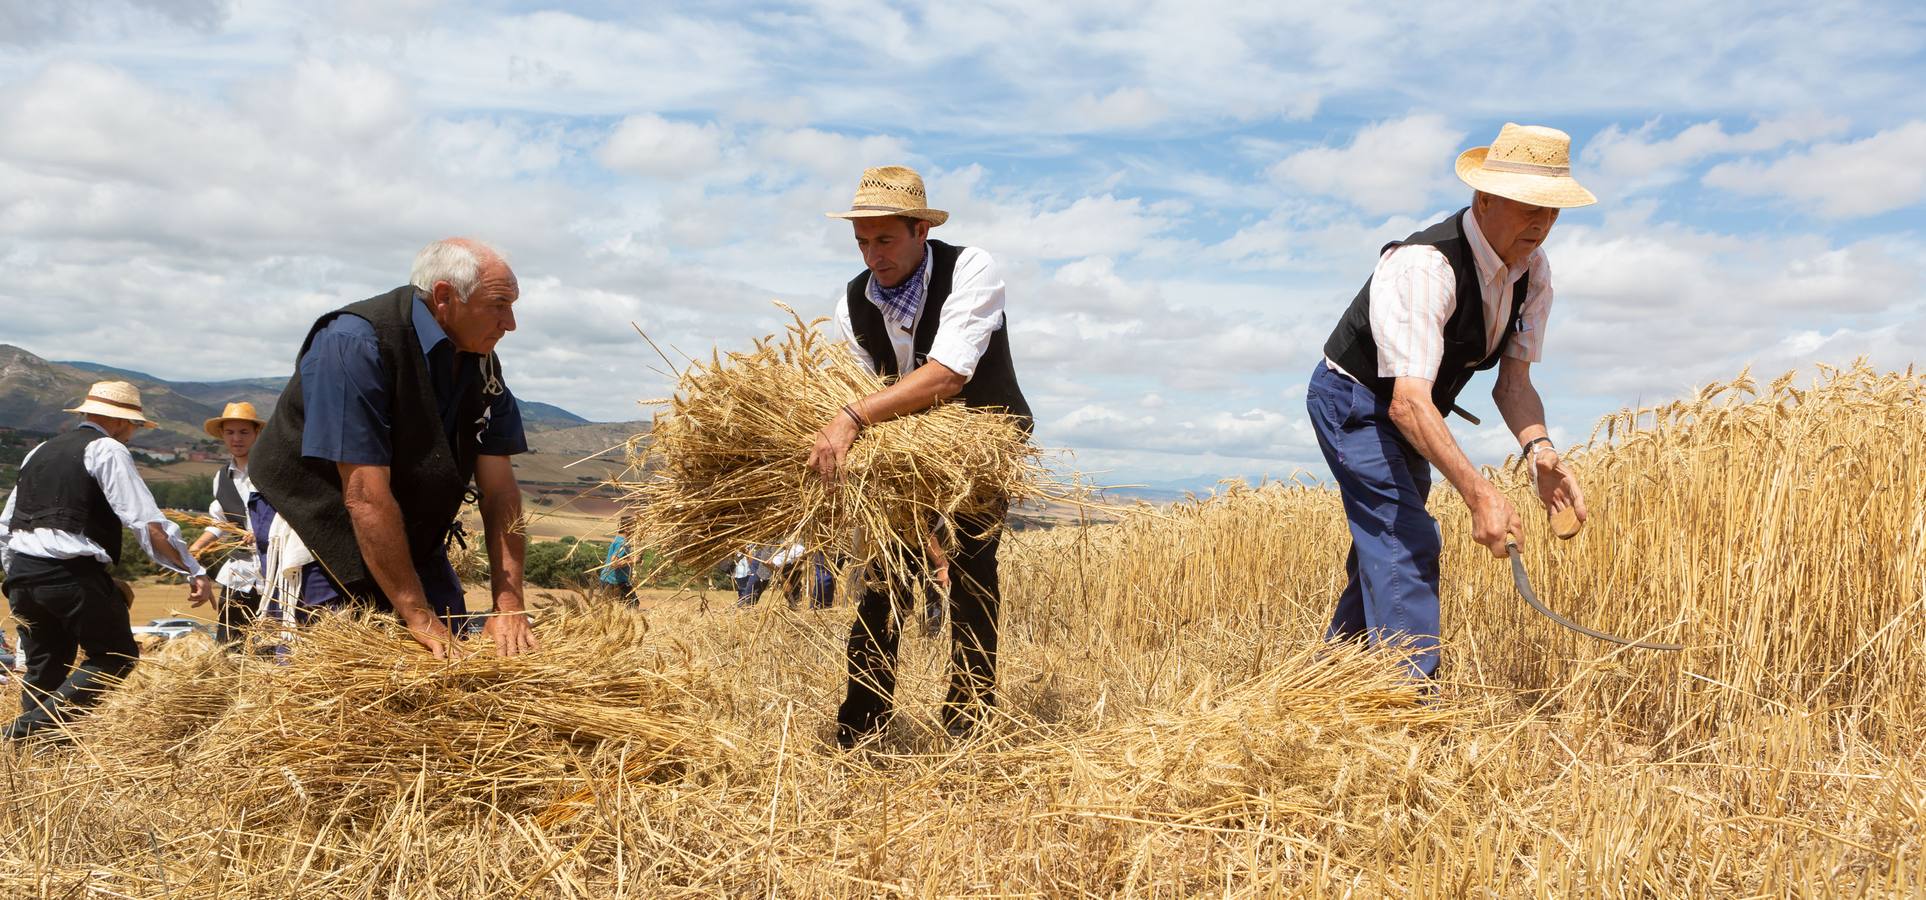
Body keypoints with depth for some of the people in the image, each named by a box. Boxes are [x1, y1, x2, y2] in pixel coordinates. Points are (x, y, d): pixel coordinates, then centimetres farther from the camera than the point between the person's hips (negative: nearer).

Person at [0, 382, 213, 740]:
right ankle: (34, 727, -7)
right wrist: (194, 572, -12)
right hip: (73, 574, -8)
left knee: (43, 668, 18)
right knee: (116, 655, 4)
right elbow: (148, 523, -12)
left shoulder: (40, 452, 20)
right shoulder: (107, 449, -3)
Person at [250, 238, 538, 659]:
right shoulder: (354, 343, -27)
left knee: (456, 658, 0)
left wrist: (509, 605, -17)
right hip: (314, 525, -6)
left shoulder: (481, 362, -5)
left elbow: (499, 487, -8)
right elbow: (366, 495, -30)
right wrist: (418, 615, -29)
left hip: (415, 538, 6)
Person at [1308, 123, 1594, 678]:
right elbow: (1409, 401, -43)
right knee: (1407, 541, -22)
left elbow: (1514, 380, -10)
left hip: (1408, 413, 9)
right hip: (1353, 401, -9)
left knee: (1384, 543, 19)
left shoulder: (1534, 273, -10)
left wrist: (1539, 451, -31)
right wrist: (1476, 491, -52)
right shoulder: (1424, 267, -36)